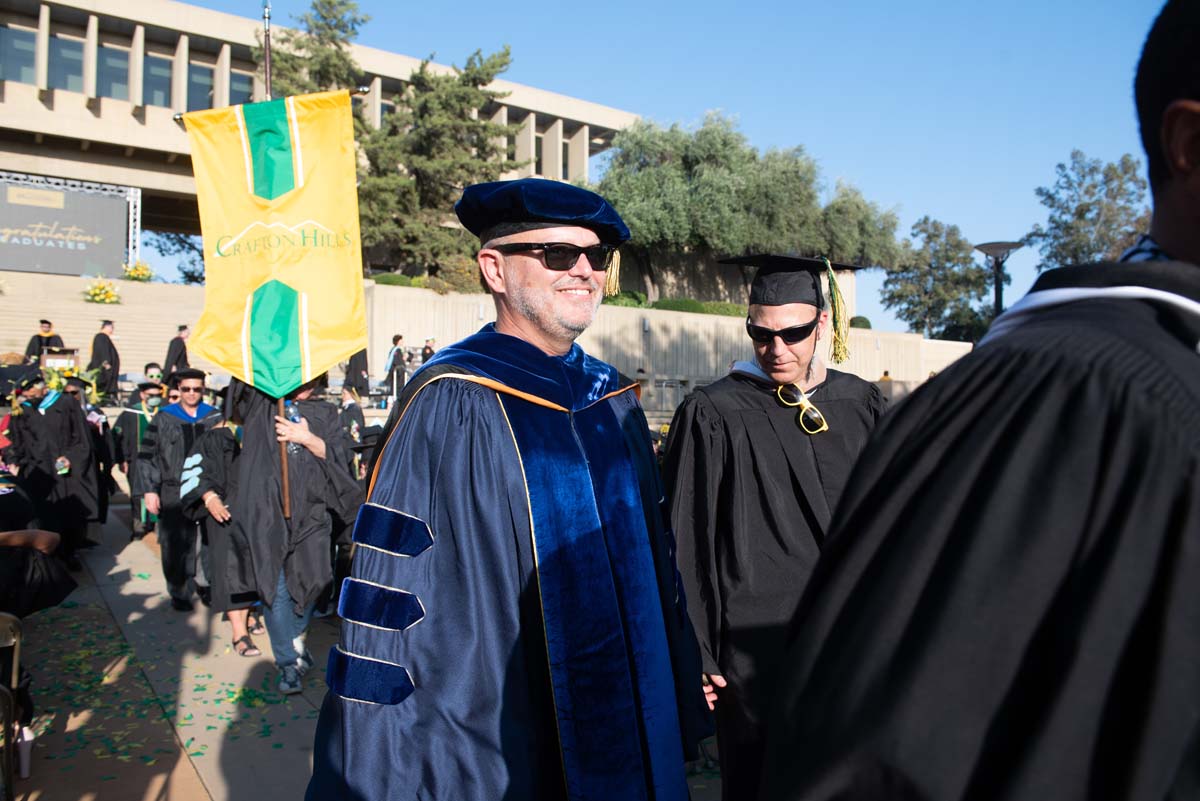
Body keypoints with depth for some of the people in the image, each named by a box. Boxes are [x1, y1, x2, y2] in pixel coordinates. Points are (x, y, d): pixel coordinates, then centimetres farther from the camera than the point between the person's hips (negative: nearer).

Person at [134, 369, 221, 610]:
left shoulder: (215, 418, 6)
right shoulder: (164, 418, 3)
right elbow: (147, 455, 3)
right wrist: (149, 490, -4)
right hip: (174, 493, -1)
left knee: (210, 542, 3)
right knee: (177, 545, 3)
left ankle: (206, 584, 21)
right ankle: (179, 592, 17)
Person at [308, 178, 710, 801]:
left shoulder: (613, 400, 2)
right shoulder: (449, 405, -17)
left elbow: (653, 556, 9)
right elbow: (389, 593, -17)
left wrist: (680, 699, 12)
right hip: (493, 748, -6)